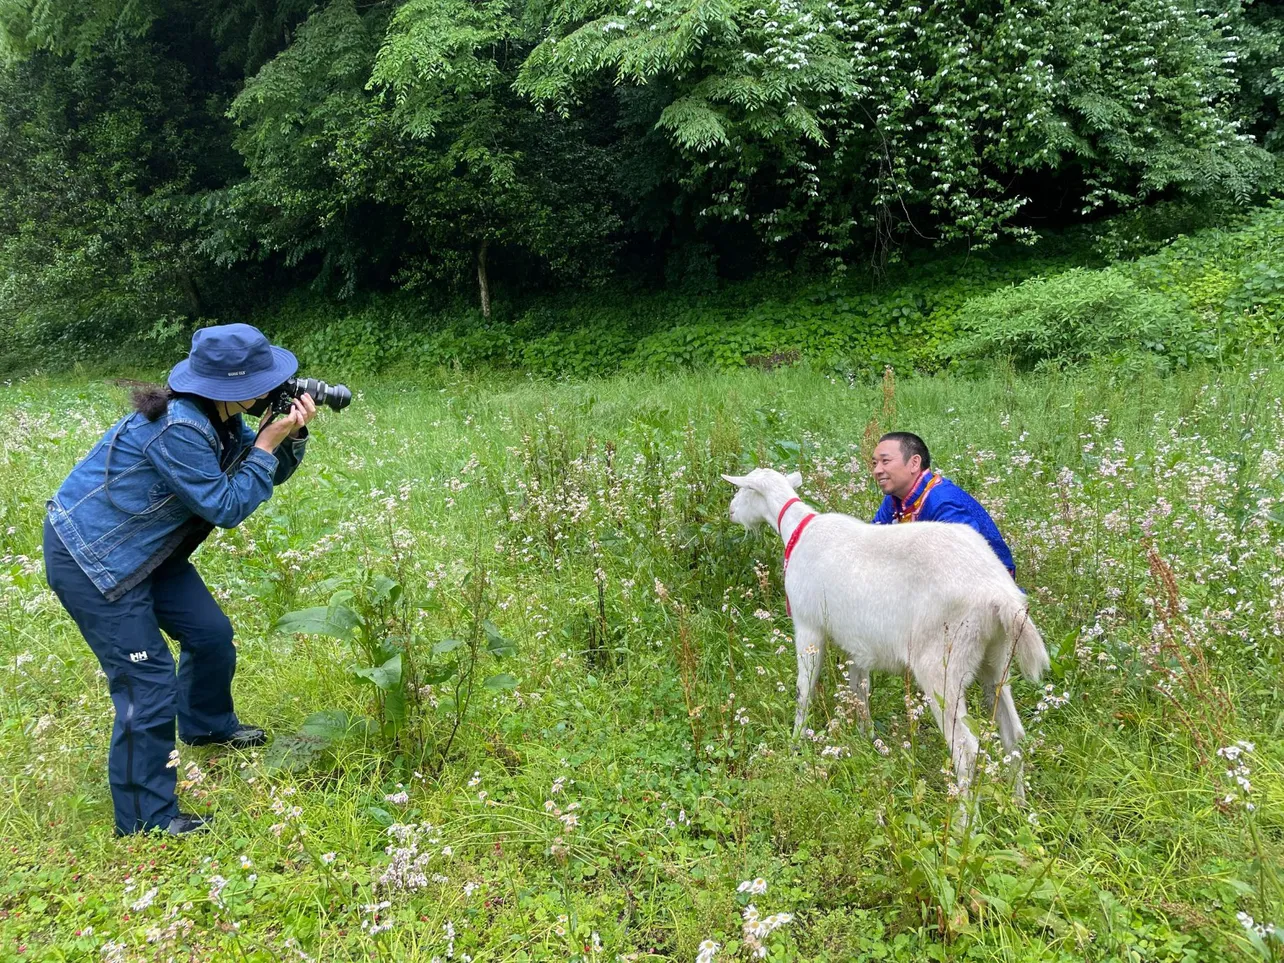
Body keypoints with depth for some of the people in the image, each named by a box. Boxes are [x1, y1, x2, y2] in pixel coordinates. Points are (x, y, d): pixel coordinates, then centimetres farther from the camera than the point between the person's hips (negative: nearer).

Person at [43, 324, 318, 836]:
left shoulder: (218, 417, -3)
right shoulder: (178, 429, -30)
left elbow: (271, 473, 4)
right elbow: (226, 508, -23)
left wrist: (292, 434, -15)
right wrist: (268, 441, -22)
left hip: (142, 547, 9)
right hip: (89, 557, -9)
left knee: (211, 633, 16)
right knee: (148, 682, -8)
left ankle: (207, 726, 44)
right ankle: (146, 821, 6)